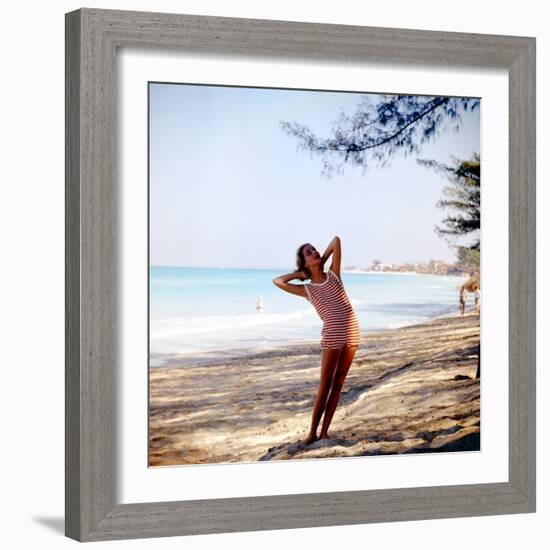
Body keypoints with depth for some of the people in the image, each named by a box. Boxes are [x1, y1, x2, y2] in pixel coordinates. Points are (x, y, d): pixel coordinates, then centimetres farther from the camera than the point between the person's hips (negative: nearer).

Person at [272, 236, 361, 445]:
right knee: (324, 386, -2)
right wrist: (300, 273, 11)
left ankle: (324, 431, 10)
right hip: (332, 337, -2)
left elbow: (336, 241, 7)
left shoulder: (333, 275, 10)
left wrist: (323, 260, 17)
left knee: (338, 384, 5)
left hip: (352, 334, 2)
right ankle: (312, 432, 6)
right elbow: (278, 281, 6)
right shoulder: (307, 290, 6)